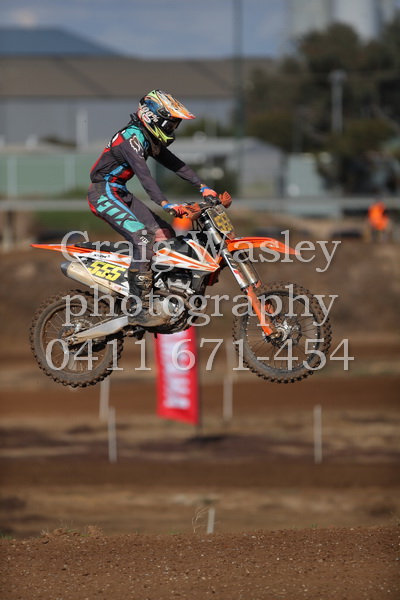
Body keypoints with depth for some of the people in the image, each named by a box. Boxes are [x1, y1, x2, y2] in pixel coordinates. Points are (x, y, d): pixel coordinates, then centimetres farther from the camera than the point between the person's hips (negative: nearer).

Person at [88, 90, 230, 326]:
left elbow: (175, 164, 13)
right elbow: (144, 174, -34)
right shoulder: (131, 137, -22)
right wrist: (166, 204, -44)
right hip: (104, 193, -10)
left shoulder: (151, 140, 10)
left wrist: (203, 187, 3)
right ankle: (142, 310, -28)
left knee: (165, 233, 4)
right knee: (142, 239, -24)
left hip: (121, 193, 10)